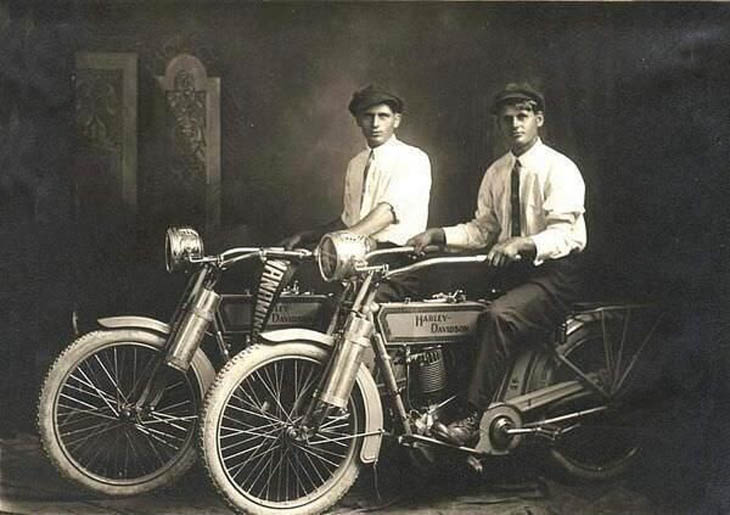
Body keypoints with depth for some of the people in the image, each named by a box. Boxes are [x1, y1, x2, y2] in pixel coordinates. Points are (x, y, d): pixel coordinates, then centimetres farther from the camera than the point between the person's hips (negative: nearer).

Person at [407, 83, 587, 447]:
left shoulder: (560, 170, -10)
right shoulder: (496, 173, 12)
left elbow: (562, 234, -20)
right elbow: (482, 229, 10)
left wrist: (522, 243, -39)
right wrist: (438, 235, -7)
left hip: (554, 274, -8)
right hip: (510, 270, 8)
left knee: (497, 316, -31)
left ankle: (474, 421, -30)